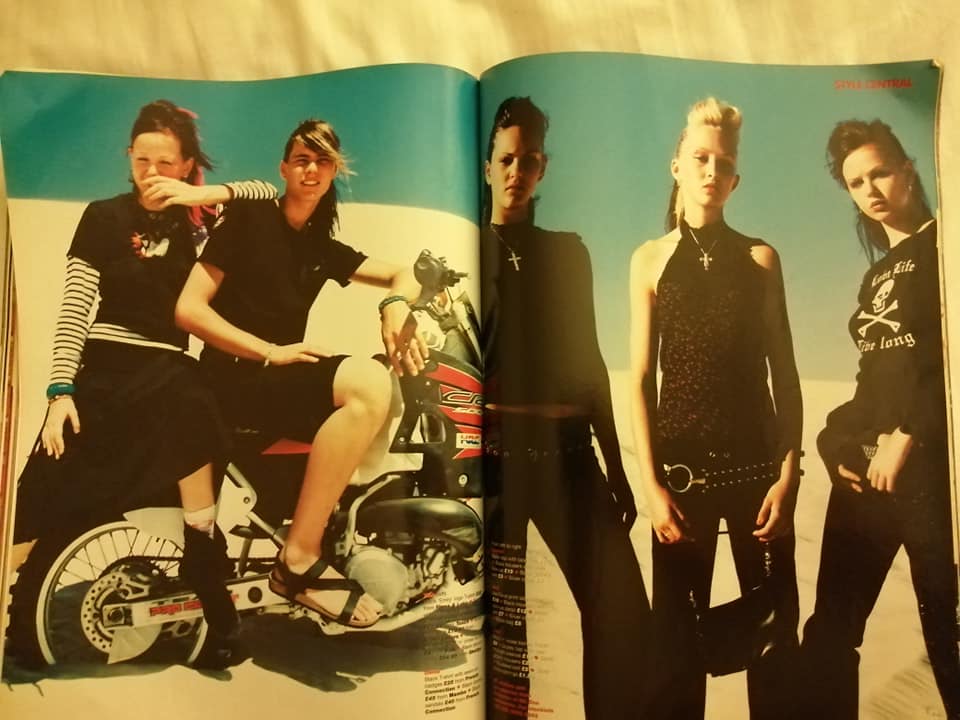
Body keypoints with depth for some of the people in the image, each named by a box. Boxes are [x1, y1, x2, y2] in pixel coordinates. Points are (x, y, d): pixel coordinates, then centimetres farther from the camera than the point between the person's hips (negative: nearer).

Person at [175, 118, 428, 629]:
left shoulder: (324, 248, 16)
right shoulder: (248, 216, 0)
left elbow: (403, 275, 16)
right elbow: (188, 308, -7)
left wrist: (395, 306, -9)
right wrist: (270, 351, -16)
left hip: (284, 377, 6)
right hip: (237, 377, -6)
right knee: (369, 382, -31)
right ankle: (298, 561, -26)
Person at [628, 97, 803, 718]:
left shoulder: (761, 258, 5)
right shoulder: (651, 259, 2)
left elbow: (785, 373, 4)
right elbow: (641, 377, -2)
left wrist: (788, 474, -5)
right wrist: (651, 483, -8)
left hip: (756, 461, 1)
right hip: (681, 465, -1)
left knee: (776, 622, 10)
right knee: (679, 628, 9)